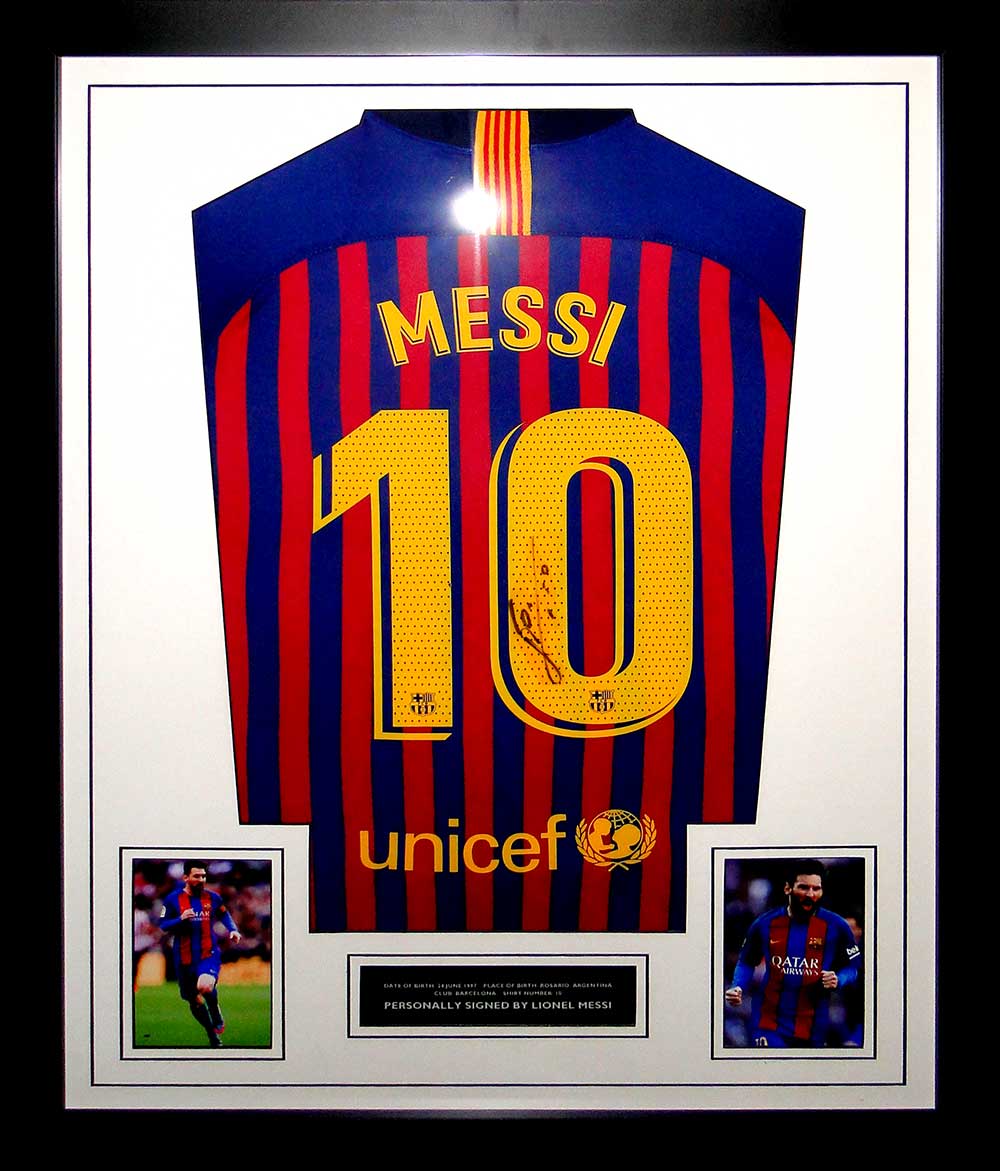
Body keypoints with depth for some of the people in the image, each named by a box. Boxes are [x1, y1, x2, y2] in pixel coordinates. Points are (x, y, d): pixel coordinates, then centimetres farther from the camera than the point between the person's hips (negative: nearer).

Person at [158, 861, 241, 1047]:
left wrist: (232, 929, 2)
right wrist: (181, 919, -20)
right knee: (194, 1001, 9)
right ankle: (213, 1037, 32)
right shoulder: (173, 899, -3)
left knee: (204, 986, -30)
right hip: (185, 959, 1)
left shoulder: (212, 898, 2)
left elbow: (224, 914, 19)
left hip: (209, 954, -1)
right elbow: (163, 925, -2)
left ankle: (217, 1017, 1)